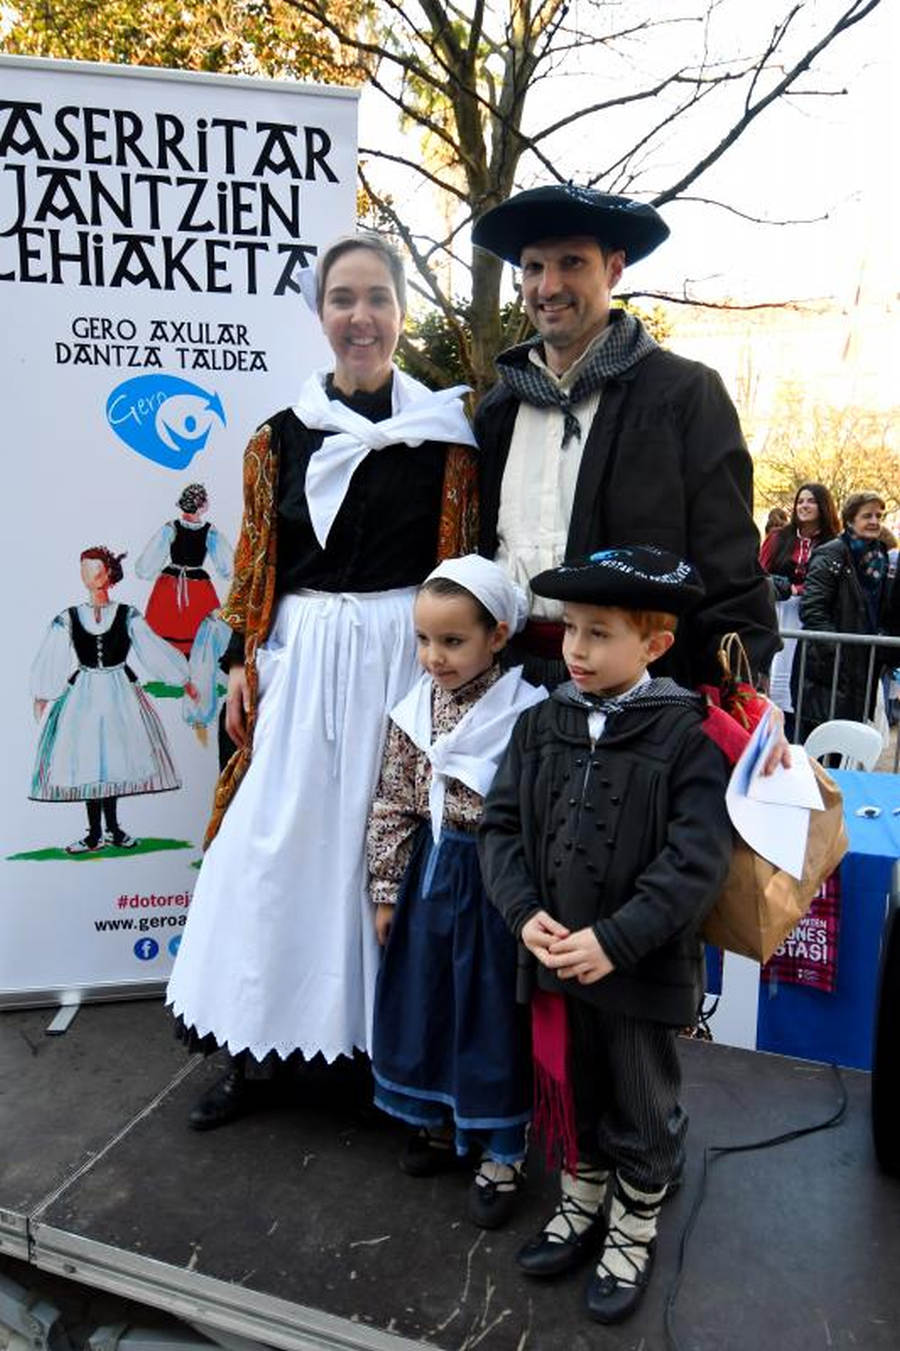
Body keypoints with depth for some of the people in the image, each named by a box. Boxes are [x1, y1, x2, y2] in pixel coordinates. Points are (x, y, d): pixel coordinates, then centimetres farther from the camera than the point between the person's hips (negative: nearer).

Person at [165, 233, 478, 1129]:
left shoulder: (444, 432, 1)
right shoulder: (279, 437, 6)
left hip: (406, 658, -2)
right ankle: (254, 1046, 23)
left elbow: (462, 563, 1)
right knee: (271, 845, 5)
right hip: (302, 660, 2)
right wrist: (241, 665, 4)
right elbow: (256, 564, 9)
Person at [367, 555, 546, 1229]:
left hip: (492, 878, -5)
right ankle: (441, 1120, 41)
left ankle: (501, 1153, 29)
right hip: (429, 873, 5)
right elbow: (392, 806, 5)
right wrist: (386, 888, 6)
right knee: (424, 999, 17)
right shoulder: (415, 710, -1)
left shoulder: (524, 713, -17)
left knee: (491, 1011, 8)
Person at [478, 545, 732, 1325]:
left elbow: (697, 860, -19)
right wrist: (524, 913, -14)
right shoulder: (542, 723, 0)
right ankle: (579, 1209, 49)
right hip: (554, 960, 4)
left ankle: (632, 1236, 42)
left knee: (641, 1117, 17)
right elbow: (501, 826, 1)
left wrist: (614, 941, -23)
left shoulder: (688, 734, -14)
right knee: (570, 1100, 24)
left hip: (644, 969, -4)